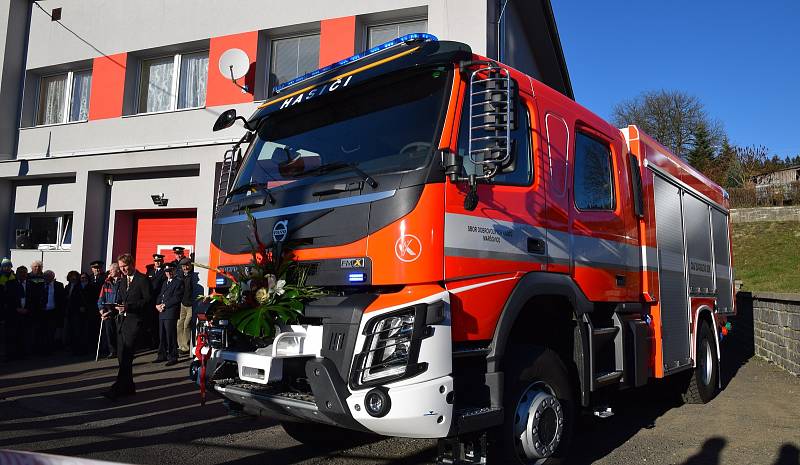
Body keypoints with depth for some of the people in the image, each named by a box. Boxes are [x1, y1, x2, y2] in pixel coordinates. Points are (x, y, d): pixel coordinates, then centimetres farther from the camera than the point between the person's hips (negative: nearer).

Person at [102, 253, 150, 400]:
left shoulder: (142, 279, -6)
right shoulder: (123, 280, 18)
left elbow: (147, 300, -11)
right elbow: (119, 301, 21)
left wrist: (128, 307, -19)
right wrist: (110, 312, 4)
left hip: (134, 321, -8)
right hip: (121, 320, 8)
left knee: (126, 356, -12)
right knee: (121, 356, 10)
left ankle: (117, 389, -12)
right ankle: (128, 387, 20)